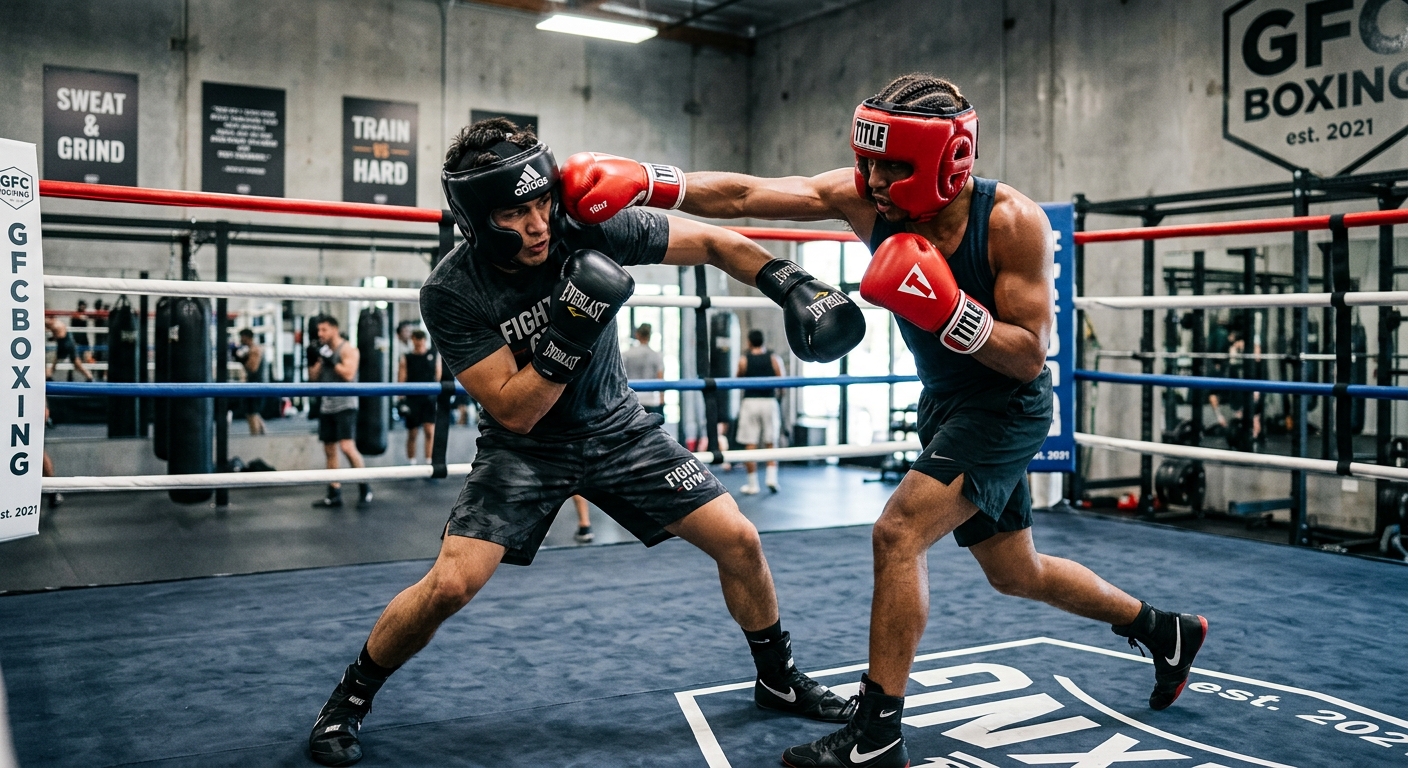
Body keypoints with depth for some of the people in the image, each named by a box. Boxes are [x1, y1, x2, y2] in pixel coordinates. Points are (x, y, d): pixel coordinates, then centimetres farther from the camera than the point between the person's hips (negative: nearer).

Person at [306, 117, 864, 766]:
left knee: (738, 540, -3)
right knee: (451, 584, -19)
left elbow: (711, 243, -8)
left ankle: (778, 679, 23)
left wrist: (790, 282, -20)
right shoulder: (451, 293, -23)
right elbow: (514, 412, -23)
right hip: (524, 446, -2)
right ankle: (350, 698, 10)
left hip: (617, 427, 3)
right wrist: (569, 336, -36)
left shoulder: (591, 230, -19)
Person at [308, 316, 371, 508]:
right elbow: (313, 377, 12)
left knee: (347, 447, -19)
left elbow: (349, 374, -20)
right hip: (327, 406, 8)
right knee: (329, 451, 8)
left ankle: (364, 488, -6)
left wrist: (331, 360, -20)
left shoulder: (347, 349, -8)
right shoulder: (324, 350, 14)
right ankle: (334, 495, 14)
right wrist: (311, 360, -3)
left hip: (345, 406, -8)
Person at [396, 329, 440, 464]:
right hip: (412, 399, 0)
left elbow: (439, 376, 9)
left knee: (430, 431, -10)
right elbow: (401, 379, 0)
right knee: (412, 434, 6)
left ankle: (429, 462, -6)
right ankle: (411, 462, 17)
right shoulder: (406, 358, 3)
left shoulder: (435, 355, 7)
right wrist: (402, 400, -8)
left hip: (430, 398, 0)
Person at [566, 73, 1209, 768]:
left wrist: (947, 312, -37)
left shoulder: (1013, 221, -25)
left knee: (897, 535, -21)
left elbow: (1029, 357, -22)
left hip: (1006, 407, -7)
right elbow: (745, 195, -23)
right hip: (944, 403, 7)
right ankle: (1164, 631, 44)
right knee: (1016, 574, 20)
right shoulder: (862, 197, -14)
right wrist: (642, 183, -36)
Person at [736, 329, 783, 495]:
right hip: (769, 402, 1)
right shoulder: (773, 358, 2)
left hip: (750, 402, -1)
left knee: (750, 445, 3)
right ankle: (772, 478, -2)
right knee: (771, 444, 11)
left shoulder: (743, 360, -1)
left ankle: (752, 484, 5)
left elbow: (738, 380, 11)